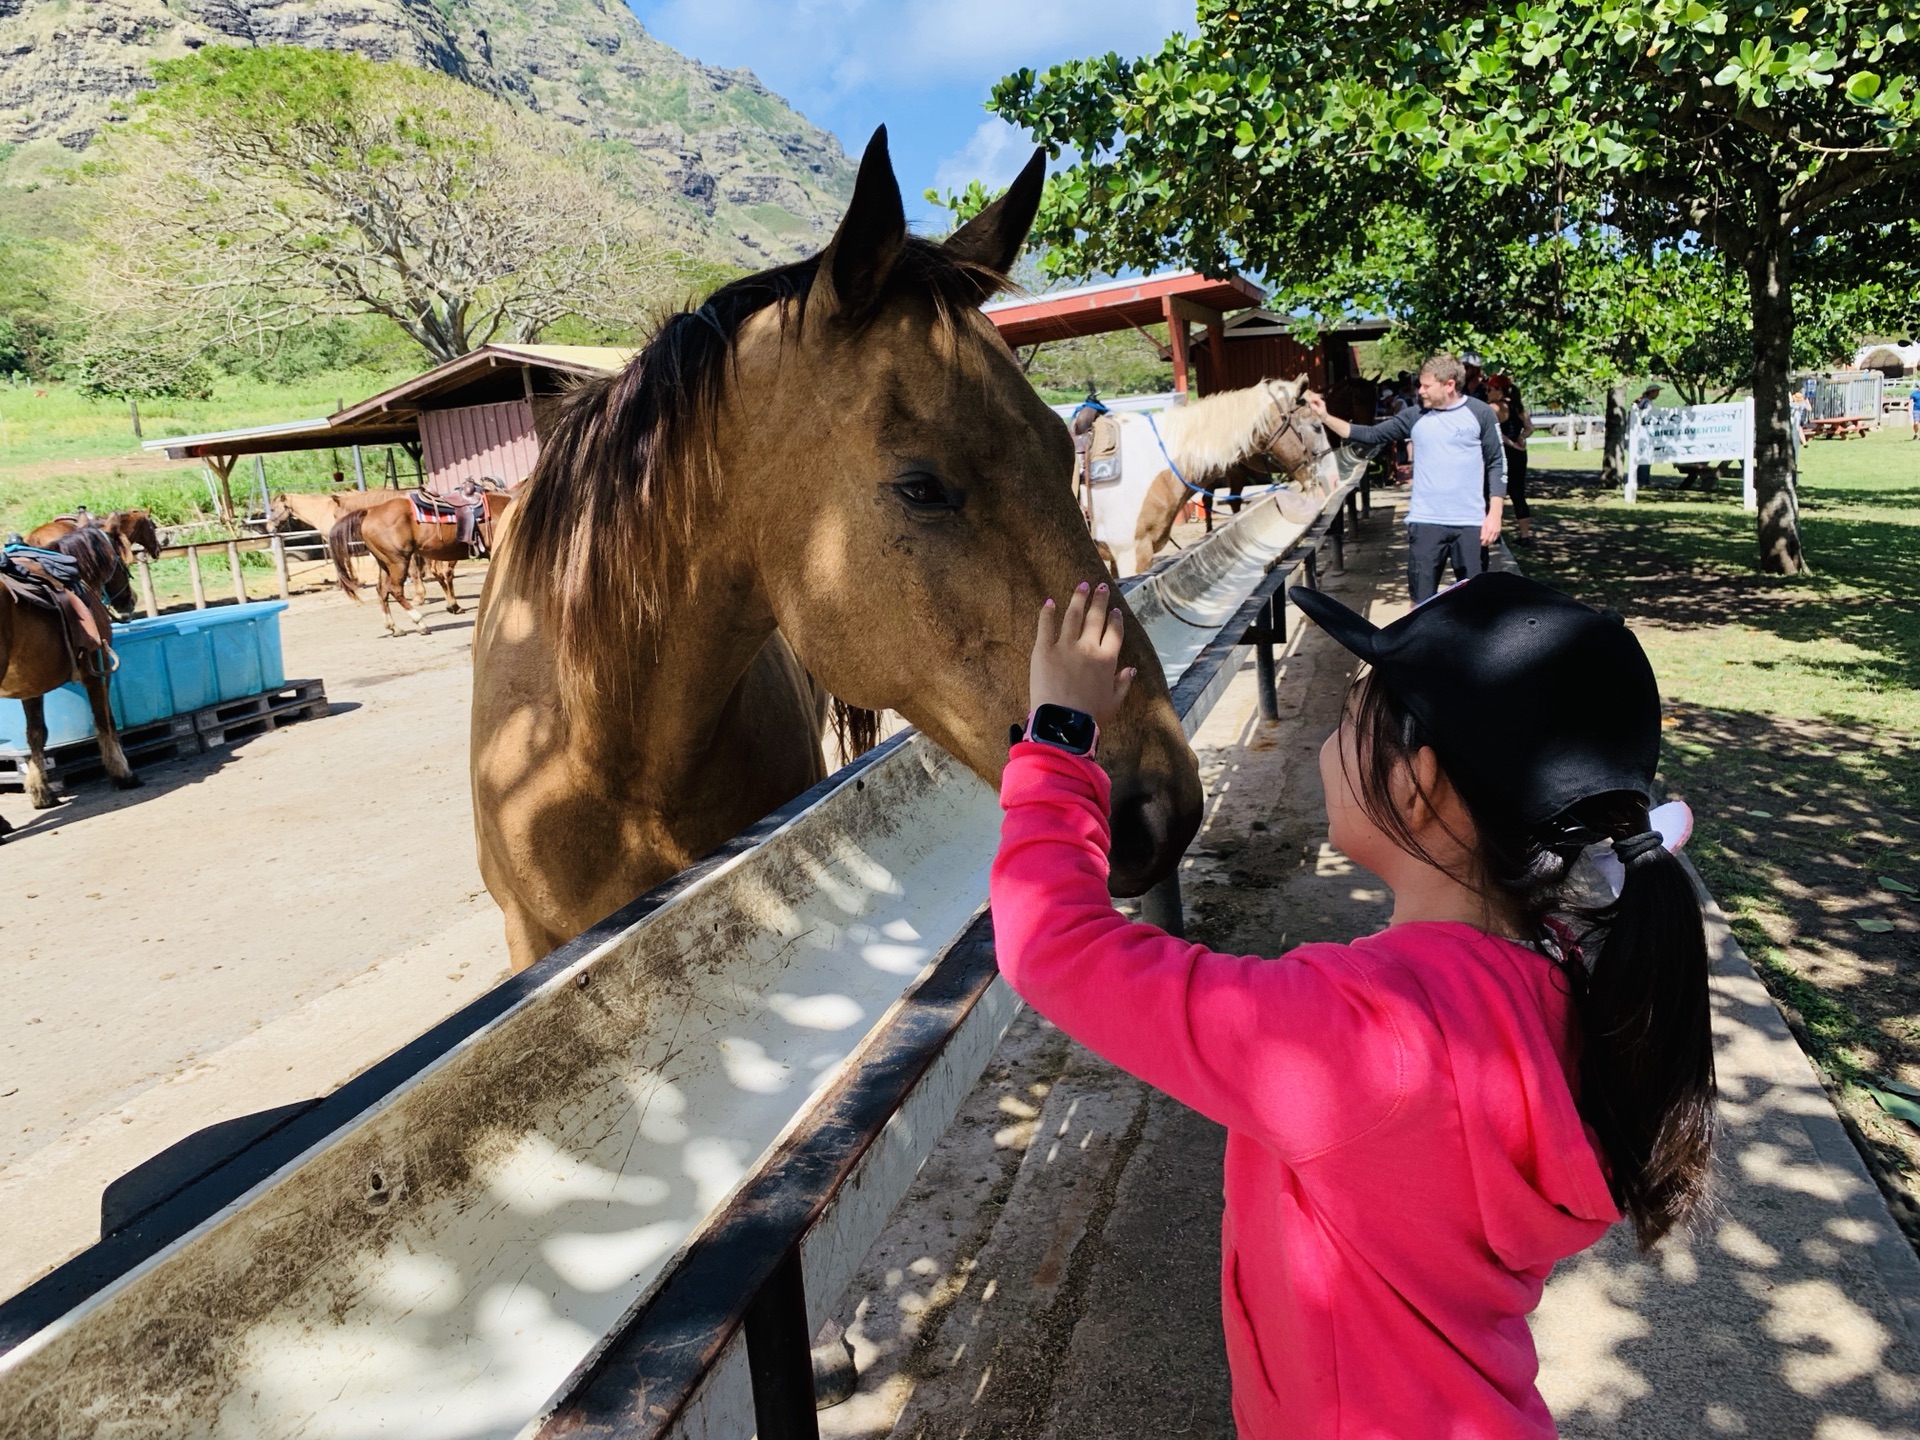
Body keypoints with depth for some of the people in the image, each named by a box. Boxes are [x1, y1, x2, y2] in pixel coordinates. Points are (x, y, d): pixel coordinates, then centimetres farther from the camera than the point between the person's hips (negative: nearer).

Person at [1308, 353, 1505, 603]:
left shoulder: (1479, 413, -1)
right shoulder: (1415, 417, 5)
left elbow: (1496, 464, 0)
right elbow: (1371, 435, 4)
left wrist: (1494, 514, -7)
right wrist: (1325, 418, -5)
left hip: (1470, 523, -2)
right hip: (1425, 522, 2)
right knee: (1422, 598, 6)